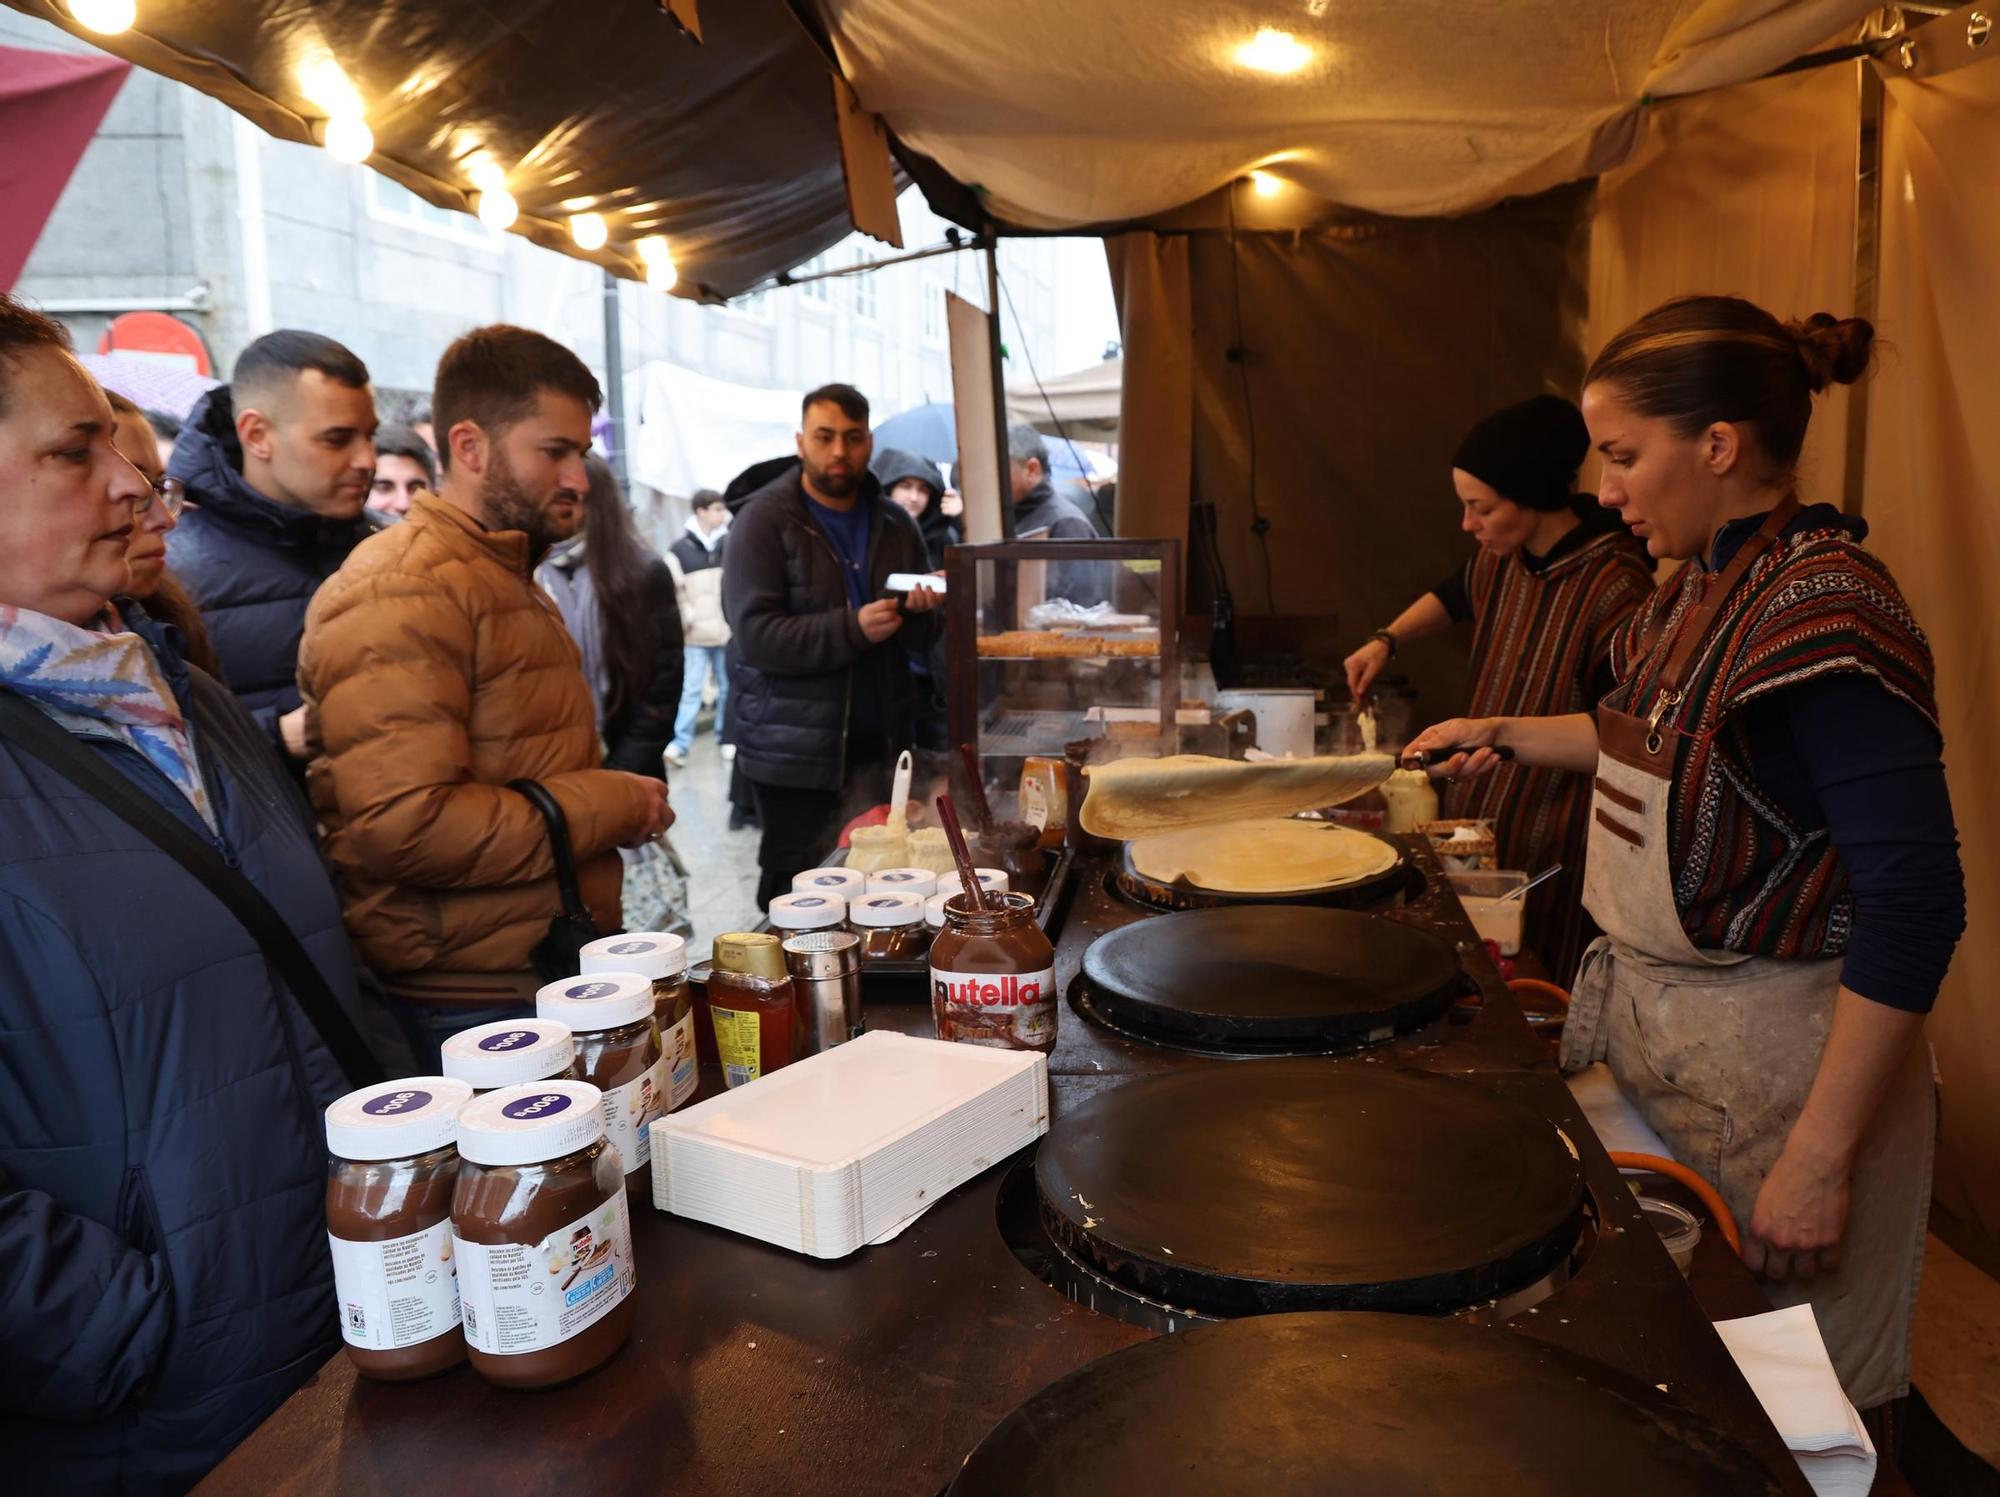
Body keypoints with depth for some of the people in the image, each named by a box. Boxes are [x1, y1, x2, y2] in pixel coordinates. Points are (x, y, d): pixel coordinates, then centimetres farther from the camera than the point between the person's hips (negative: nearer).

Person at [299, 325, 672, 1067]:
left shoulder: (511, 581, 17)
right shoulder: (400, 593, -15)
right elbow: (402, 826, -27)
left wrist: (621, 801, 8)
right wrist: (612, 805, -16)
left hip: (554, 974, 9)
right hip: (466, 1006, -9)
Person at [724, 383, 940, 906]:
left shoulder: (894, 524, 11)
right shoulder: (763, 522, -3)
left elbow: (923, 635, 15)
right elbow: (755, 635, -15)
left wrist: (921, 612, -9)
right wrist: (853, 628, -24)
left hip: (878, 742, 4)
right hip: (794, 750, -4)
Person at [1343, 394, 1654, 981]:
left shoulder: (1616, 589, -22)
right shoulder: (1501, 560, 1)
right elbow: (1454, 596, 25)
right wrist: (1386, 640, 12)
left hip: (1551, 858, -7)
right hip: (1477, 817, 7)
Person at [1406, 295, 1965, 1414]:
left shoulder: (1825, 609, -23)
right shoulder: (1704, 583, 5)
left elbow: (1918, 901, -25)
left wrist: (1819, 1157, -24)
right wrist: (1509, 734, 17)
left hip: (1772, 1047, -8)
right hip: (1649, 1008, 8)